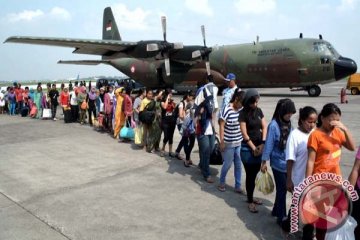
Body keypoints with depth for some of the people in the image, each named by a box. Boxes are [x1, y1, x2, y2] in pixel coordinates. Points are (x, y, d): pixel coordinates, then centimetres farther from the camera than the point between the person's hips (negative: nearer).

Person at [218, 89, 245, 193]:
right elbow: (221, 126, -14)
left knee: (238, 165, 11)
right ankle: (221, 182, 31)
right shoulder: (227, 110, -18)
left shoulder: (242, 109, -1)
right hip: (228, 143, -5)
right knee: (228, 164, 8)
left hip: (240, 142, 5)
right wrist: (222, 141, -13)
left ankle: (238, 186, 24)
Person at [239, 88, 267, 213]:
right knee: (250, 175, 1)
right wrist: (253, 148, -10)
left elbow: (264, 127, 6)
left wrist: (262, 144, -5)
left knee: (255, 173, 13)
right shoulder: (243, 113, -11)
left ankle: (251, 197, 28)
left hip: (259, 146, 5)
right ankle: (250, 201, 12)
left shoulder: (259, 111, 6)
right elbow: (245, 134, -13)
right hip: (248, 148, -5)